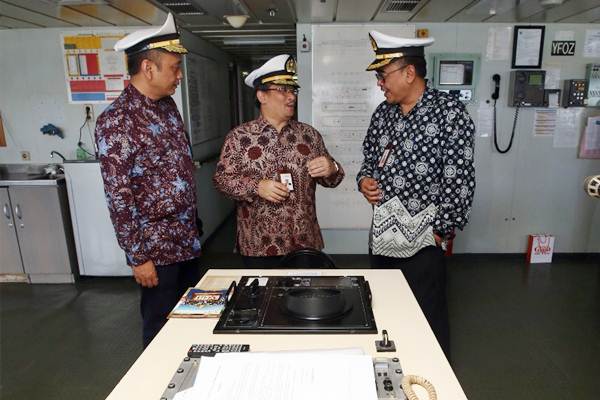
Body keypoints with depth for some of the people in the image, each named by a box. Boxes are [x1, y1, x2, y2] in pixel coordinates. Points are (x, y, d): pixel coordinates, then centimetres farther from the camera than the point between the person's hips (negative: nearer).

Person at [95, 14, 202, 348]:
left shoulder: (168, 105, 7)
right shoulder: (117, 120, -18)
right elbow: (119, 197, -18)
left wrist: (193, 226, 15)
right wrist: (139, 257, -15)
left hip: (187, 239, 8)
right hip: (156, 246, -7)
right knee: (162, 326, 10)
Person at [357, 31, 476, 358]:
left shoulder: (449, 112, -12)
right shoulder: (383, 113, 7)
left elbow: (460, 179, -14)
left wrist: (442, 231, -12)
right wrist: (364, 181, -3)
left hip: (422, 236, -6)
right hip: (381, 233, 7)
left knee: (427, 319, 7)